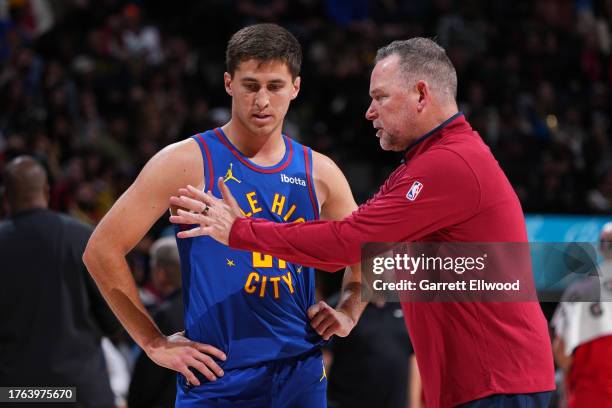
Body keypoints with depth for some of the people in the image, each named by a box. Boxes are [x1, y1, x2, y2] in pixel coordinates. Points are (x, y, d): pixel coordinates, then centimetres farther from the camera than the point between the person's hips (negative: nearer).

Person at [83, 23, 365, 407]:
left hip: (302, 376, 4)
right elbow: (103, 250, -7)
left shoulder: (319, 173, 7)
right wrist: (155, 343, -7)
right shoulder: (188, 162, -6)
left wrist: (347, 313, 5)